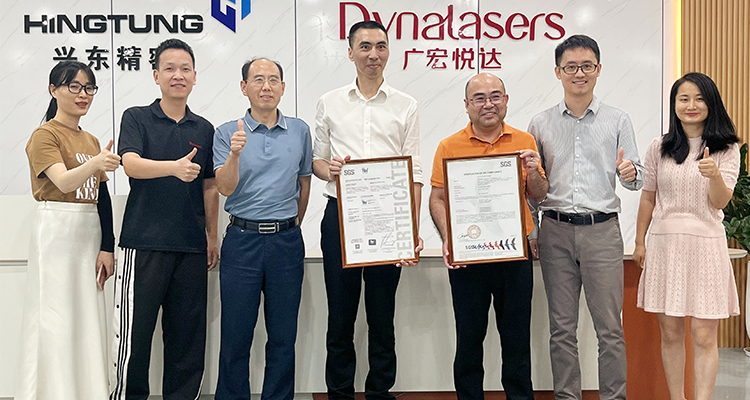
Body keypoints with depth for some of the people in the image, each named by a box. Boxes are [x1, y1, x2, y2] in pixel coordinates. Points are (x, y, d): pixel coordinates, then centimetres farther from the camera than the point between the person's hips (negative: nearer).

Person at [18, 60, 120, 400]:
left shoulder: (91, 141, 17)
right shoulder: (44, 135, -4)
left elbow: (102, 197, 12)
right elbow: (64, 182, -21)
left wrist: (107, 247, 3)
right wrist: (95, 163, -41)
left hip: (90, 233, 7)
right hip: (57, 232, -7)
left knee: (88, 321, 9)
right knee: (55, 321, -5)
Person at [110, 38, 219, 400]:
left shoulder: (204, 129, 13)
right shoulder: (136, 118, 3)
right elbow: (132, 164, -15)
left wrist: (212, 237, 13)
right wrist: (175, 167, -32)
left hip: (191, 247, 4)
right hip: (143, 244, -3)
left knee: (188, 335, 8)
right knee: (134, 334, -1)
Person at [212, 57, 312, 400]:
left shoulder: (300, 131, 7)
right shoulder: (227, 133, 1)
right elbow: (225, 188, -10)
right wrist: (235, 154, -26)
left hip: (286, 241, 2)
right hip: (242, 240, -2)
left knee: (284, 336, 8)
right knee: (236, 336, 4)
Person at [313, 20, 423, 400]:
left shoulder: (405, 106, 7)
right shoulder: (329, 103, 10)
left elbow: (414, 171, 3)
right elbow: (316, 160, 13)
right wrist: (327, 169, -12)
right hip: (340, 215, 1)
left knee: (382, 314, 6)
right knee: (340, 313, 6)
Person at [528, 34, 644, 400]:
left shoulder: (617, 121, 7)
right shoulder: (540, 124, 10)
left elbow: (636, 178, 7)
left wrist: (630, 173, -14)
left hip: (602, 230, -1)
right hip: (556, 231, 1)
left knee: (609, 326, 0)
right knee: (562, 327, 7)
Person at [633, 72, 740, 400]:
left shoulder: (726, 150, 2)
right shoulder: (659, 148, 7)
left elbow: (720, 202, -7)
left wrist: (714, 175, -28)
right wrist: (639, 242, 13)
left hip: (706, 243, -2)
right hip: (664, 242, 2)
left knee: (704, 336, -2)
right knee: (670, 333, 7)